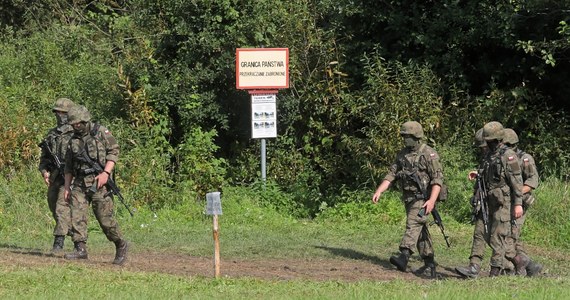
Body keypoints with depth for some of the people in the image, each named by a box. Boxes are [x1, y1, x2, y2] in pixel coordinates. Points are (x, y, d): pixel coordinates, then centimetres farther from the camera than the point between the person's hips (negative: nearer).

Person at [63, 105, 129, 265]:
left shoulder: (101, 132, -1)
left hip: (98, 182, -5)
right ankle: (80, 249, -10)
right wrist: (67, 187, 12)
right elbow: (69, 166, 18)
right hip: (79, 184, 5)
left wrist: (106, 173, -17)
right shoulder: (73, 140, 14)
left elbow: (114, 151, -6)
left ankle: (121, 245, 14)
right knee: (77, 215, -10)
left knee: (105, 218, -4)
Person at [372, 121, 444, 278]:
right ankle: (429, 265, 14)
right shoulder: (402, 154, 12)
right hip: (408, 198, 8)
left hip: (422, 198, -8)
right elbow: (392, 174, 12)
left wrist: (432, 200, -26)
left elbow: (437, 178, -15)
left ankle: (404, 256, -36)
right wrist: (379, 191, -1)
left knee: (413, 224, -22)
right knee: (421, 230, 9)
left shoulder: (429, 154, -10)